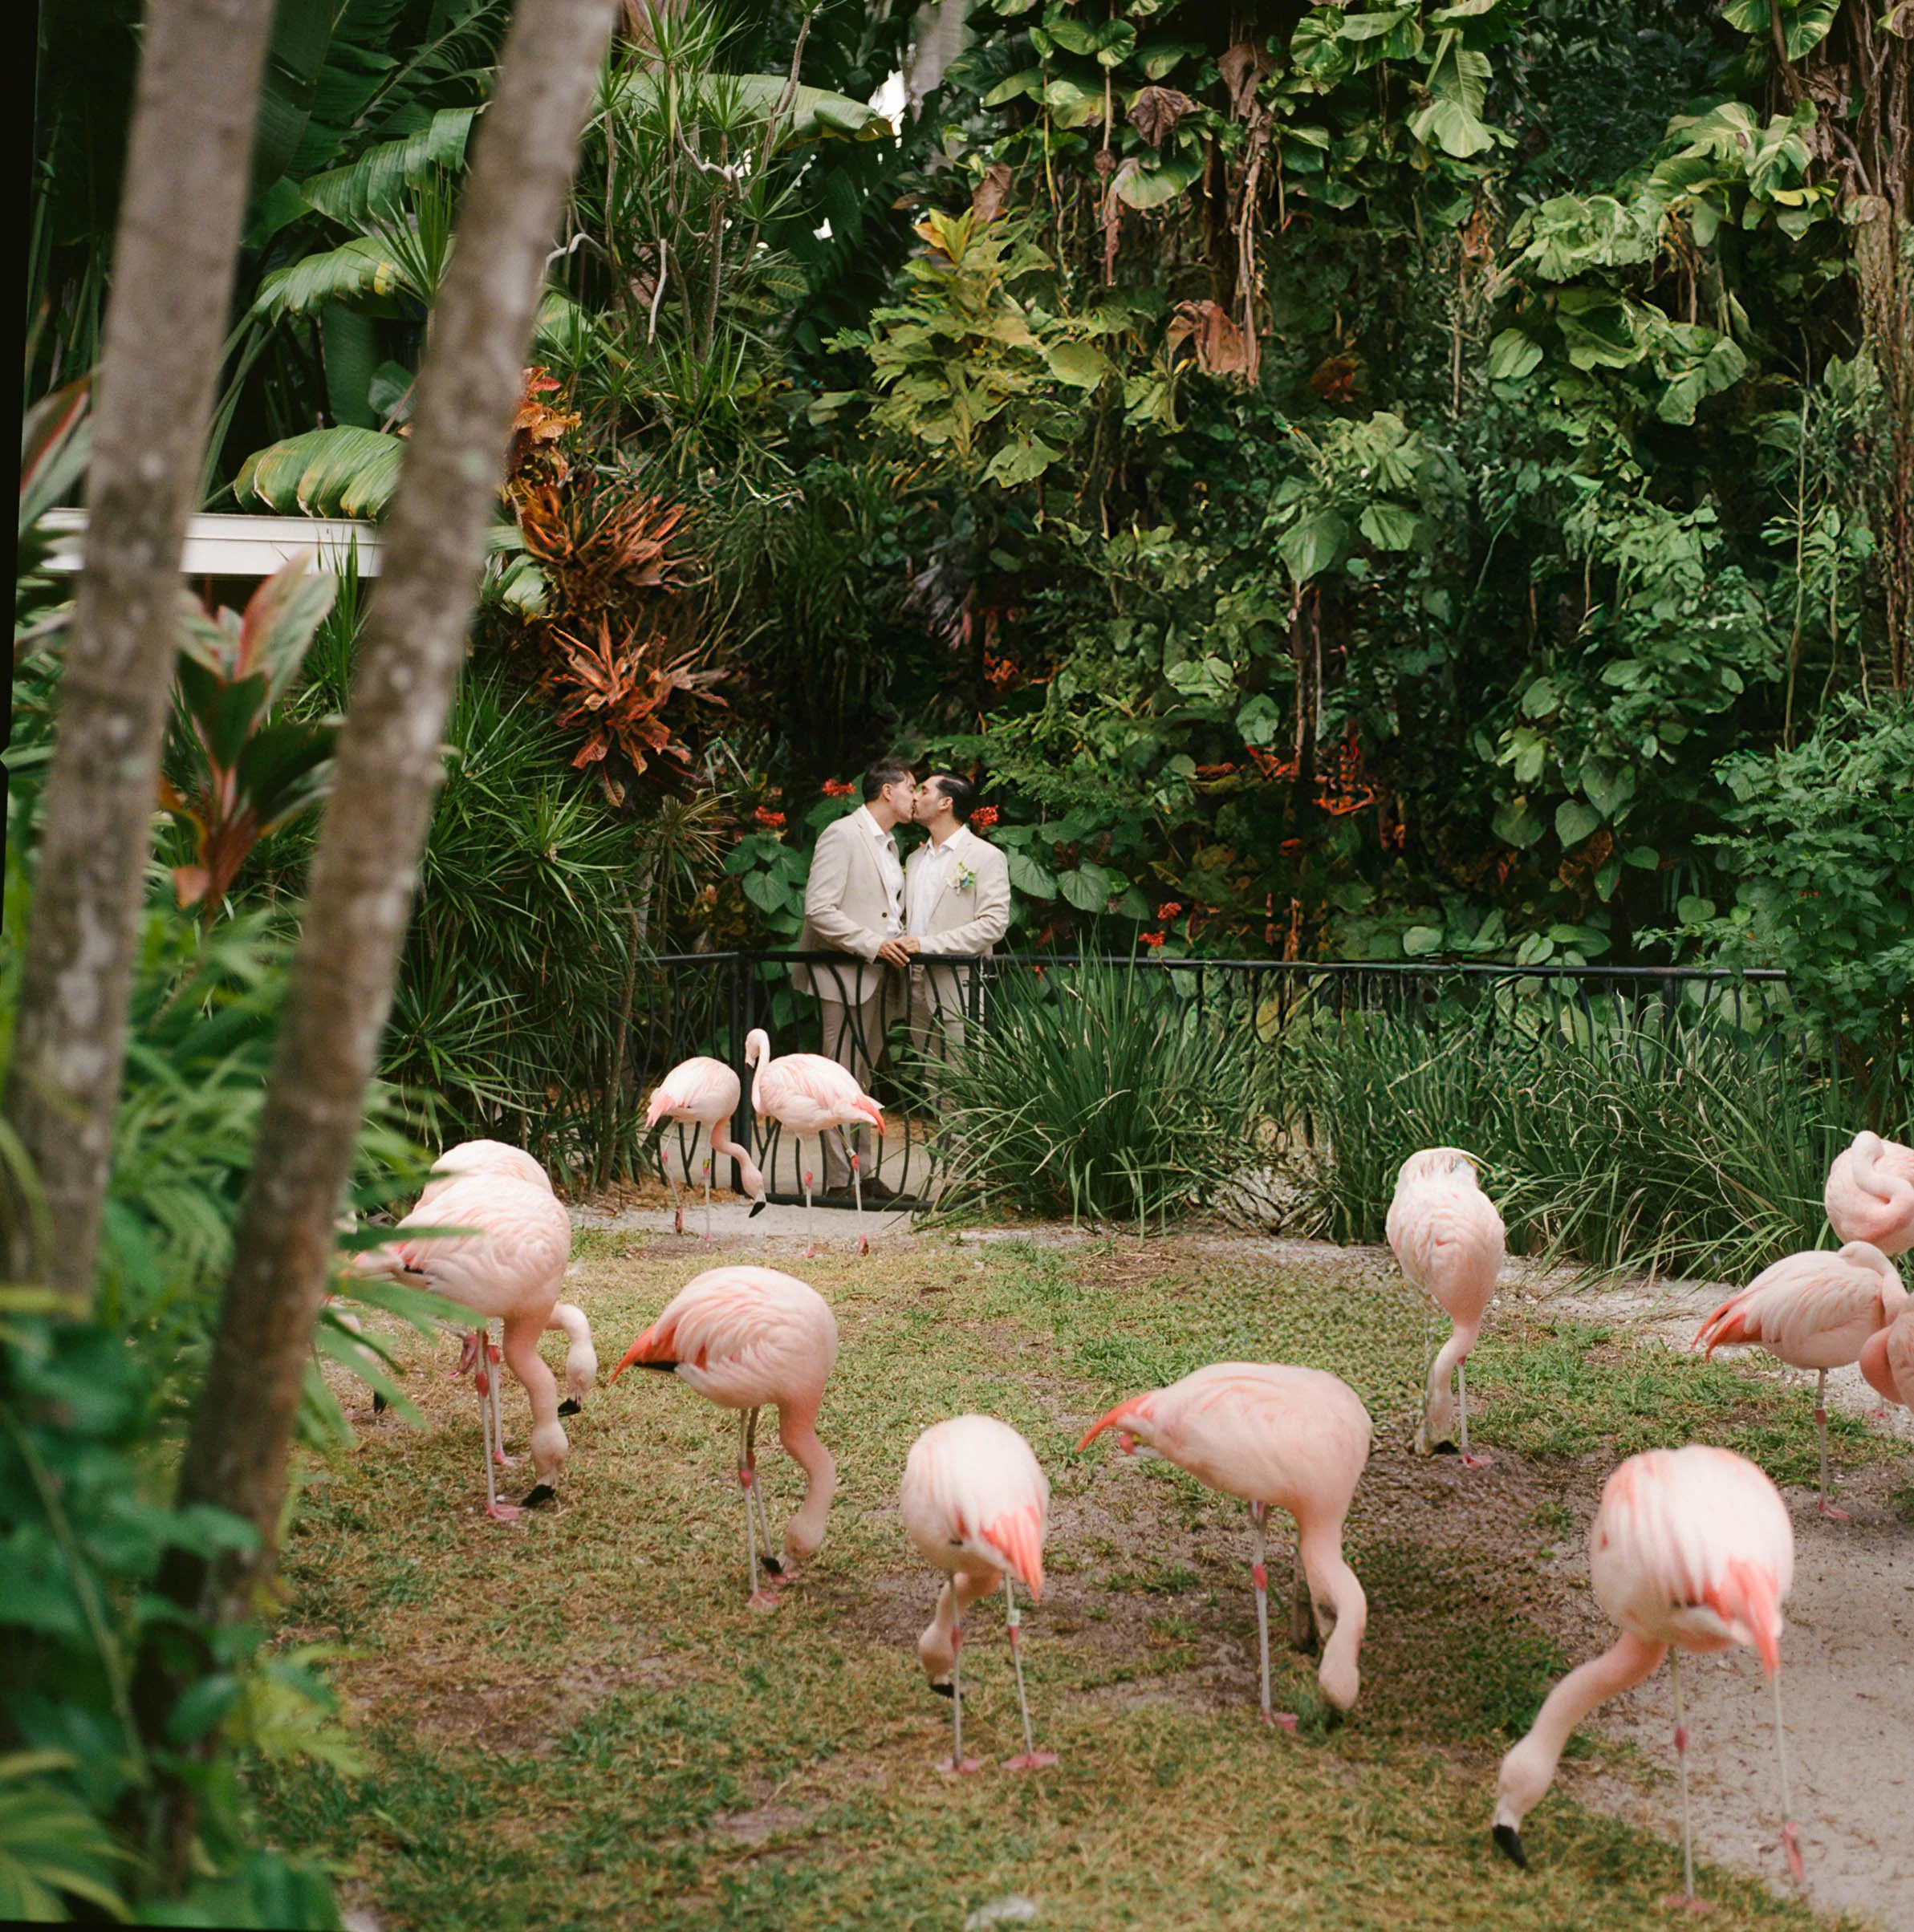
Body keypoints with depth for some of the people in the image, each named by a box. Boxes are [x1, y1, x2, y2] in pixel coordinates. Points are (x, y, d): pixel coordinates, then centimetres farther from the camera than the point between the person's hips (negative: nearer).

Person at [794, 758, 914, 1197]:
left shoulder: (889, 843, 18)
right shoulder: (841, 835, -10)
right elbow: (818, 909, -18)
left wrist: (900, 941, 9)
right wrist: (872, 945, -20)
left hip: (880, 977, 9)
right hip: (845, 977, -9)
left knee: (862, 1079, 12)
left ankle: (860, 1172, 16)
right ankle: (838, 1180, -5)